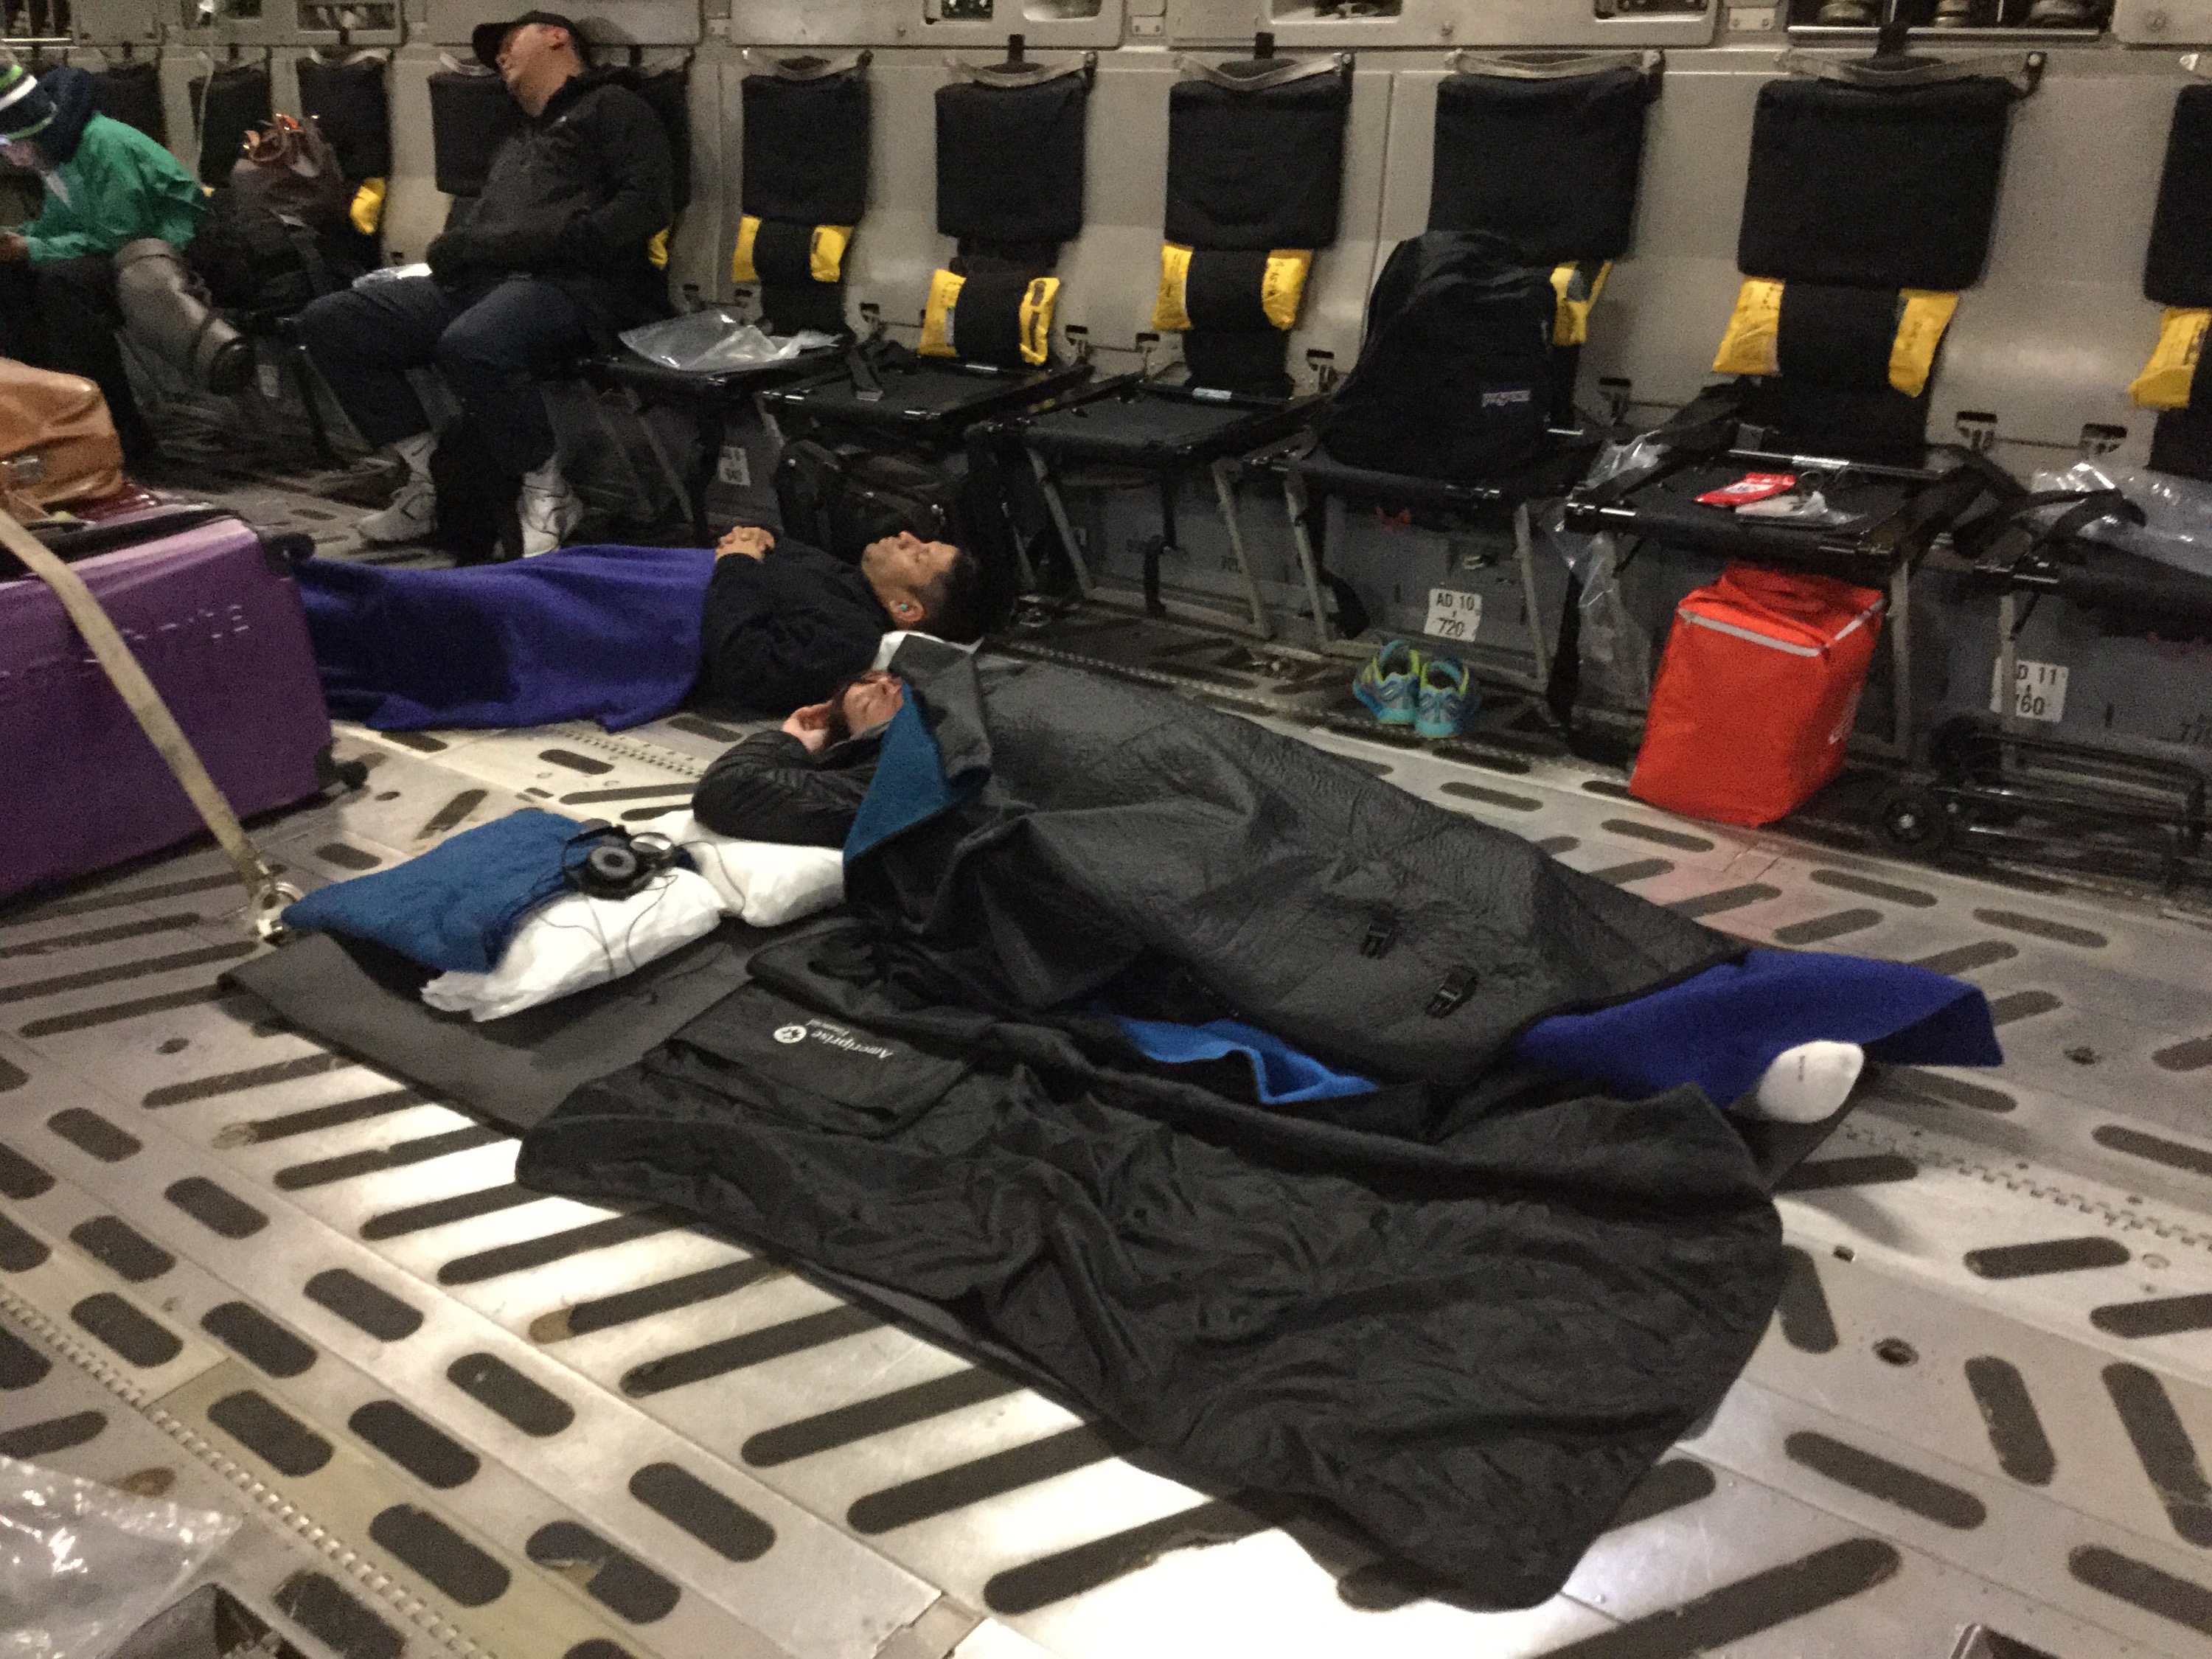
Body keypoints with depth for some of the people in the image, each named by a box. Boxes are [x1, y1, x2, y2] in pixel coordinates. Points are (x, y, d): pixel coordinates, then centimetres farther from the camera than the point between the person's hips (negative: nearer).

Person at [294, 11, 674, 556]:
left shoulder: (611, 106, 12)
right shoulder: (513, 144, 35)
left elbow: (647, 202, -5)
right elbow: (475, 226, 25)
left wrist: (557, 242, -15)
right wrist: (454, 247, 0)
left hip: (573, 283, -8)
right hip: (482, 281, 8)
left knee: (470, 345, -40)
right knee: (329, 322, -8)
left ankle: (548, 495, -19)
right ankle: (431, 472, -4)